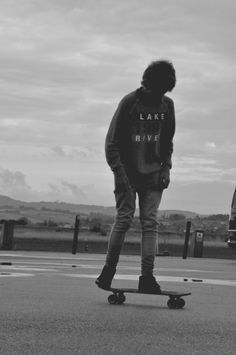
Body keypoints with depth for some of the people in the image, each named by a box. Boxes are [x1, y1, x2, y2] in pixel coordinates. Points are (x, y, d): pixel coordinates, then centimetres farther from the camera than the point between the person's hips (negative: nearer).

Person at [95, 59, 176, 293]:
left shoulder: (167, 105, 5)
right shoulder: (130, 102, -9)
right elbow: (112, 141, -8)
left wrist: (166, 167, 5)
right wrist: (118, 171, -16)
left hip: (153, 175, 4)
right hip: (128, 173, -4)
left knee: (150, 223, -4)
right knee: (124, 218, -9)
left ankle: (147, 277, -6)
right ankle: (108, 270, 4)